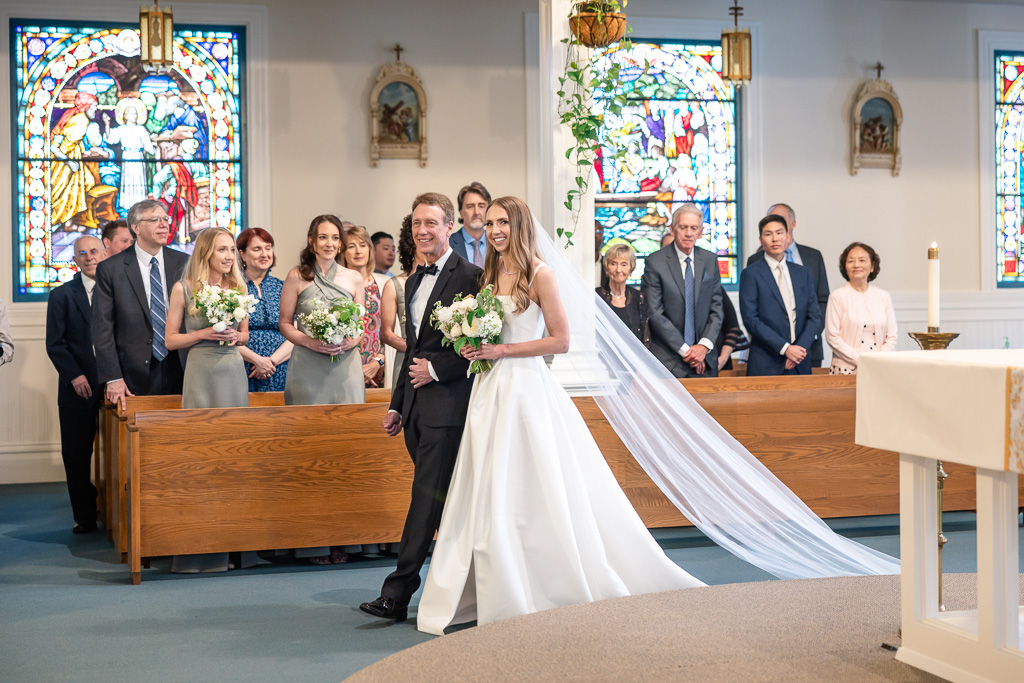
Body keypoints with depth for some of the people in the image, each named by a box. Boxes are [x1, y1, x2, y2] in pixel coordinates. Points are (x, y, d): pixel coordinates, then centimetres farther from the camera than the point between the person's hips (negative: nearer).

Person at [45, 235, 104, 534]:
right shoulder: (62, 295, 4)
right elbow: (55, 344, -1)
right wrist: (74, 376, -11)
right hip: (78, 387, -1)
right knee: (76, 454, 4)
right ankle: (84, 516, 15)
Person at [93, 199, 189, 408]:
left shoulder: (184, 264, 6)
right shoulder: (109, 269, -1)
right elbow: (102, 329, -3)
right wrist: (113, 378, -10)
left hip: (178, 374, 2)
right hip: (134, 378, -2)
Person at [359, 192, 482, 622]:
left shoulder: (469, 277, -8)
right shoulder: (414, 281, 18)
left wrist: (435, 370, -13)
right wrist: (397, 405, 20)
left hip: (447, 402, -8)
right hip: (417, 407, 8)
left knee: (427, 498, -9)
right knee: (443, 501, 12)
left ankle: (397, 594, -10)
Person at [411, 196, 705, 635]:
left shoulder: (539, 275, -8)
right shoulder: (490, 274, 13)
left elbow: (560, 340, -12)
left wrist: (502, 350, -15)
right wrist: (474, 347, 2)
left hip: (527, 389, -7)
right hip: (491, 392, 7)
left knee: (536, 493, -4)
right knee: (489, 495, 7)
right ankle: (505, 594, 14)